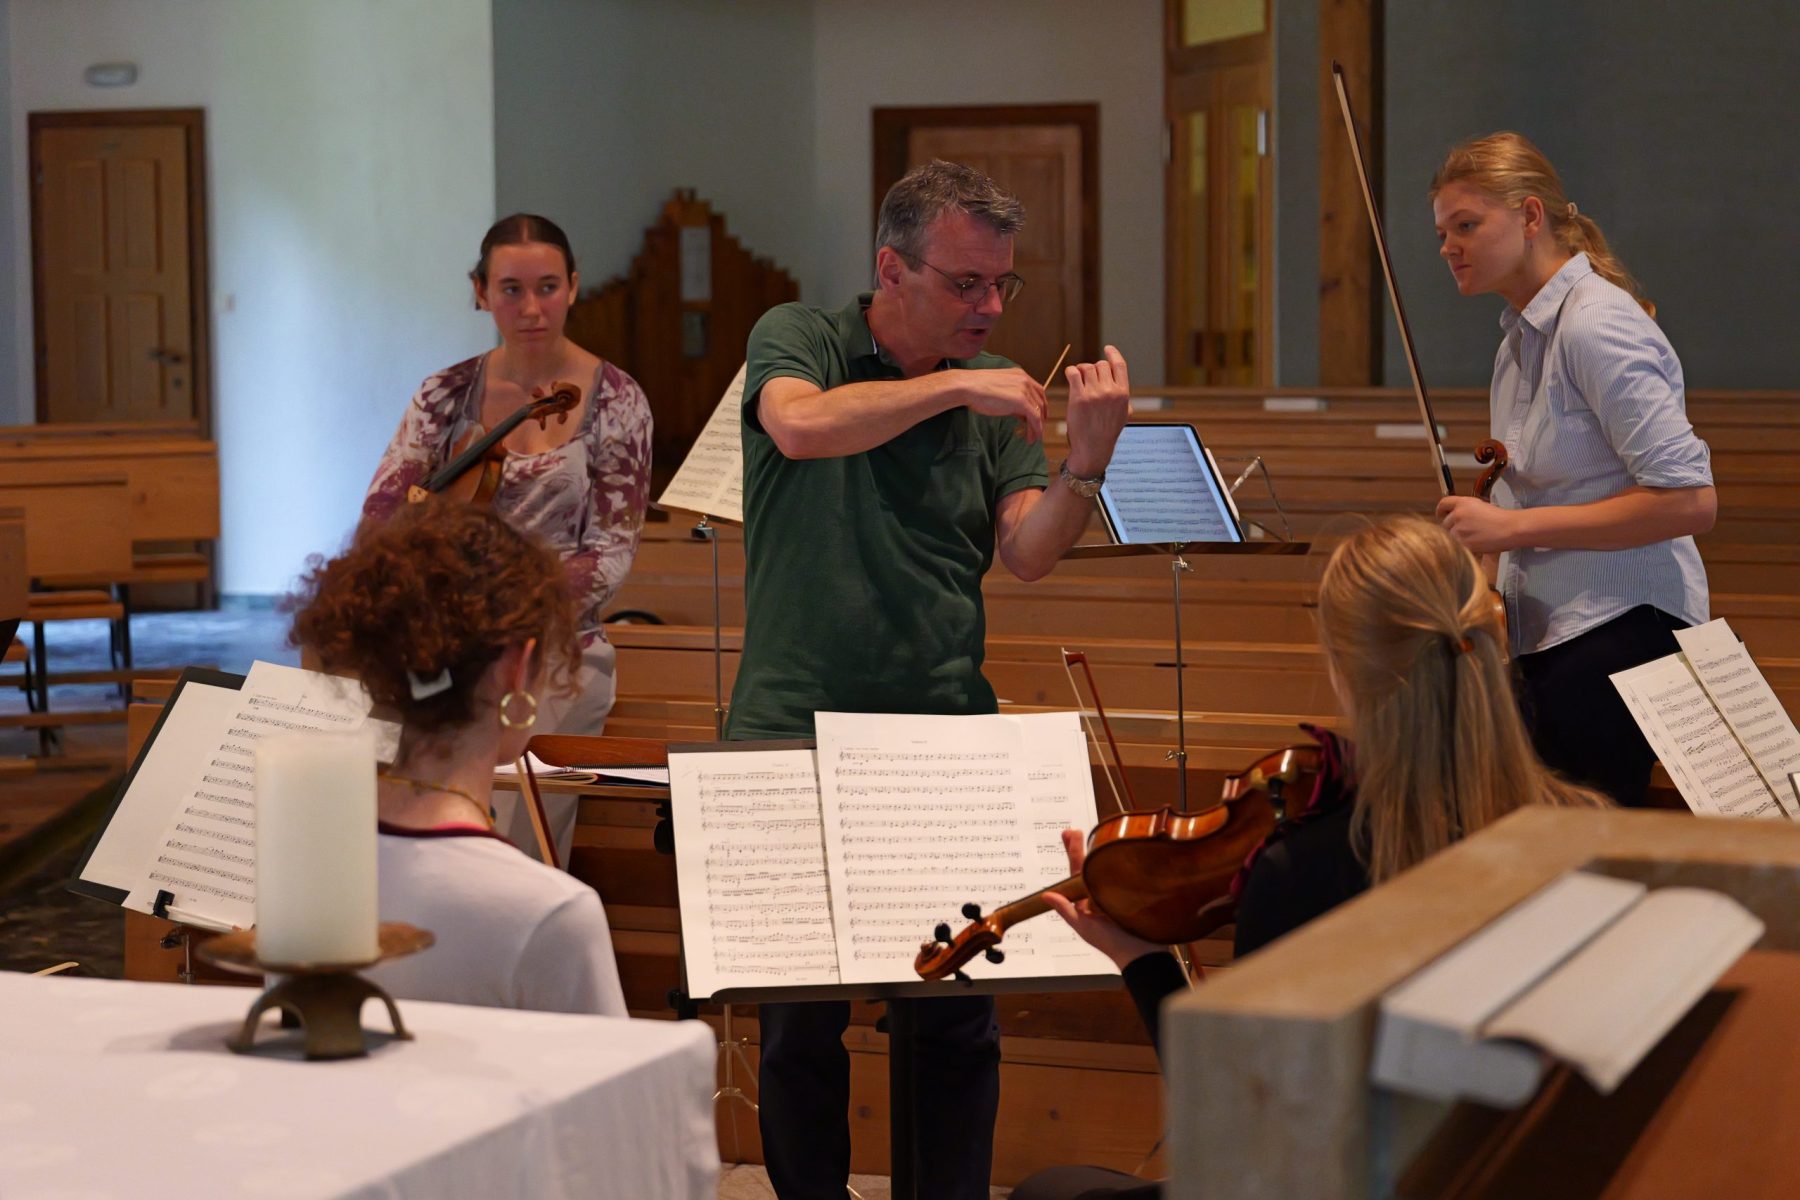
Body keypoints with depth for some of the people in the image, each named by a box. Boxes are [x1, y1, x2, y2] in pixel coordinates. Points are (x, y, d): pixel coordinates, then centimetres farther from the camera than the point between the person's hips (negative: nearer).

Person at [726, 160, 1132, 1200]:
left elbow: (1029, 554, -3)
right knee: (801, 1017, 4)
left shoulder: (998, 391, 8)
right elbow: (801, 425, -23)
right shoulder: (801, 340, 0)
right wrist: (954, 386, -24)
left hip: (945, 732, 3)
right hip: (797, 726, -2)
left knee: (961, 1016, 2)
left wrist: (1089, 459, -19)